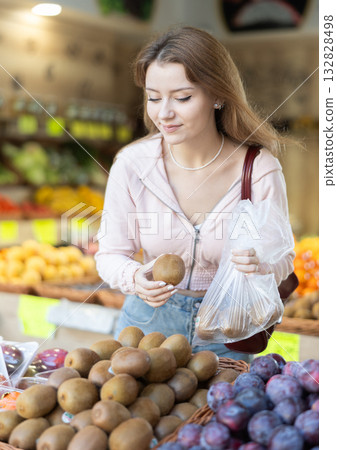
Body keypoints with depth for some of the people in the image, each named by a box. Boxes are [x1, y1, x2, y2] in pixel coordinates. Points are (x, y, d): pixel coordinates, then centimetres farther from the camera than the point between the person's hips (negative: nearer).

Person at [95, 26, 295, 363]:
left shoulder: (260, 171, -19)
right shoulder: (131, 164, -16)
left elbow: (282, 261, -7)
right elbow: (111, 254, -6)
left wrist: (259, 264, -30)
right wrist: (135, 278, -28)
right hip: (148, 318, 1)